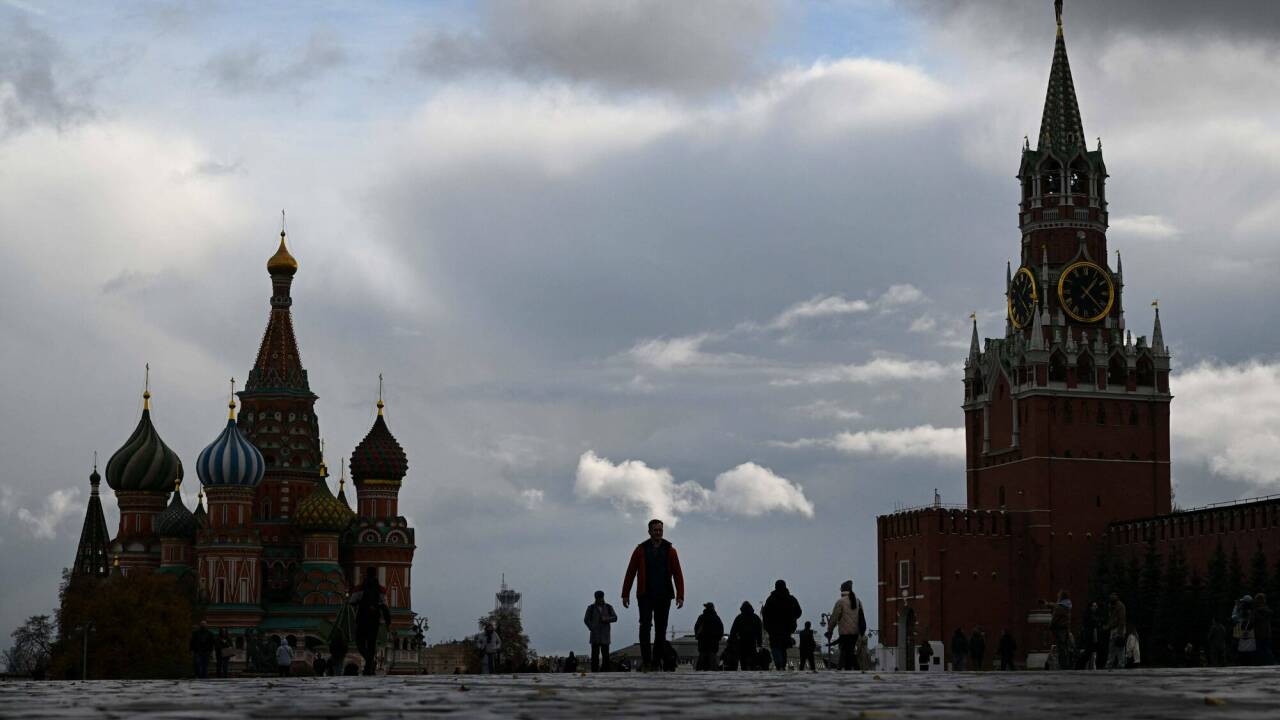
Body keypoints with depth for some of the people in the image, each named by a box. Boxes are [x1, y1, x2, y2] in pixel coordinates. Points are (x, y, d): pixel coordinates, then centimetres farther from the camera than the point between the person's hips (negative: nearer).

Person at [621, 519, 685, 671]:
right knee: (645, 627, -14)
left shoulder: (670, 551, 7)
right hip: (645, 595, -2)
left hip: (664, 596, 2)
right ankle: (646, 662, -17)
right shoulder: (641, 550, 4)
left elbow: (678, 574, 4)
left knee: (661, 629, 4)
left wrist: (680, 595, -5)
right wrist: (625, 594, 0)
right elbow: (630, 573, 6)